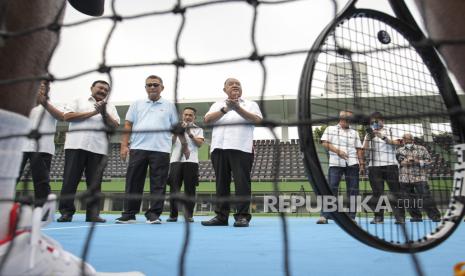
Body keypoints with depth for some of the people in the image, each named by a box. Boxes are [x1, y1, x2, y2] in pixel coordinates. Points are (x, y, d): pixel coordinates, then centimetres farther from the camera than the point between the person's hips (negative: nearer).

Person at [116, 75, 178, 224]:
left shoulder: (170, 106, 12)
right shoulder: (137, 104, 17)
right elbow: (128, 125, 12)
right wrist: (124, 145, 2)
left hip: (161, 150, -1)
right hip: (138, 148, 2)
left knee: (158, 184, -2)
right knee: (133, 181, 3)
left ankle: (154, 214, 5)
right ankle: (129, 214, 12)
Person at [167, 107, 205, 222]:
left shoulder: (198, 129, 15)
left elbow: (199, 143, 0)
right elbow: (170, 142, 5)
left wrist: (190, 133, -9)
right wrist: (176, 133, -10)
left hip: (191, 161, -1)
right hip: (176, 160, 1)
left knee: (190, 189, -1)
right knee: (174, 188, -4)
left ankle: (189, 215, 4)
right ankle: (173, 215, 1)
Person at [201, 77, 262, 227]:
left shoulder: (250, 104, 16)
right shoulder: (217, 105, 22)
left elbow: (257, 119, -3)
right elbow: (207, 119, 4)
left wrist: (238, 108, -13)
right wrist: (225, 109, -8)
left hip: (241, 148, -2)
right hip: (219, 147, 3)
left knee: (242, 182, -7)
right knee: (221, 182, 4)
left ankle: (242, 216, -3)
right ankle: (221, 216, 10)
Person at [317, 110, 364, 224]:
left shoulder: (354, 132, 20)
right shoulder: (330, 129, 9)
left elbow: (359, 149, 18)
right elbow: (324, 143, -3)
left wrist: (361, 163, 8)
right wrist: (337, 151, -14)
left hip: (352, 164, 4)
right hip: (335, 163, -3)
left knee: (353, 190, 2)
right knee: (331, 188, -10)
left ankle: (352, 216, 9)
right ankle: (325, 216, -9)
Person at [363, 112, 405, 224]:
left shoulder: (390, 130, 12)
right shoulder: (369, 133, 17)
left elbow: (396, 143, -3)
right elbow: (365, 148, 5)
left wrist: (383, 137, -16)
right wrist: (368, 137, -12)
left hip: (390, 164, -1)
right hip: (374, 166, 2)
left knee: (395, 191, -2)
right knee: (377, 192, 1)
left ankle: (400, 216, 2)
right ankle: (378, 217, 5)